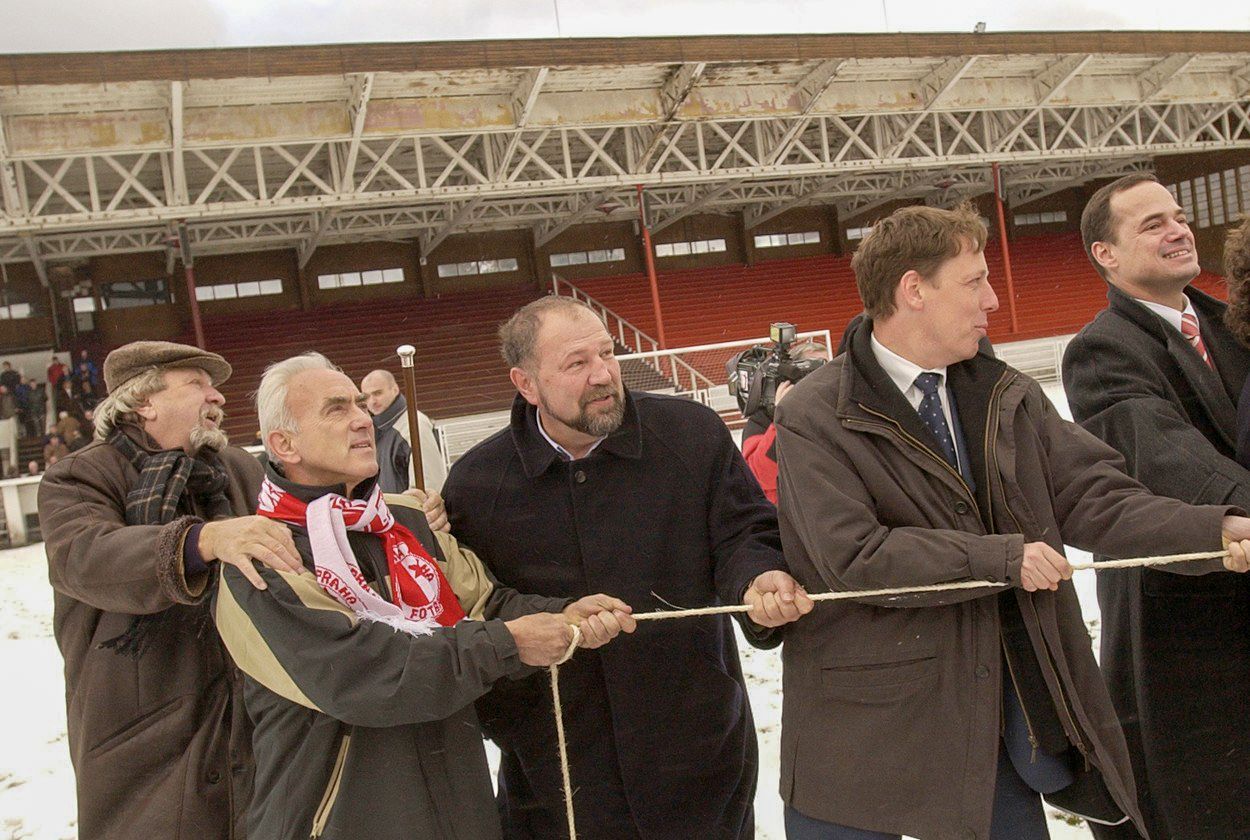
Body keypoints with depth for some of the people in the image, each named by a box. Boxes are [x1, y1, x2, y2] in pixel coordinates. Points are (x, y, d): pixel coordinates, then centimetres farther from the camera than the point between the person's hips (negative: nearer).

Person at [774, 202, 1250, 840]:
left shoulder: (1007, 396, 6)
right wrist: (1004, 559, -19)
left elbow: (1094, 497, 0)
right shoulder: (815, 418, -13)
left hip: (1001, 712, 6)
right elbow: (853, 558, -22)